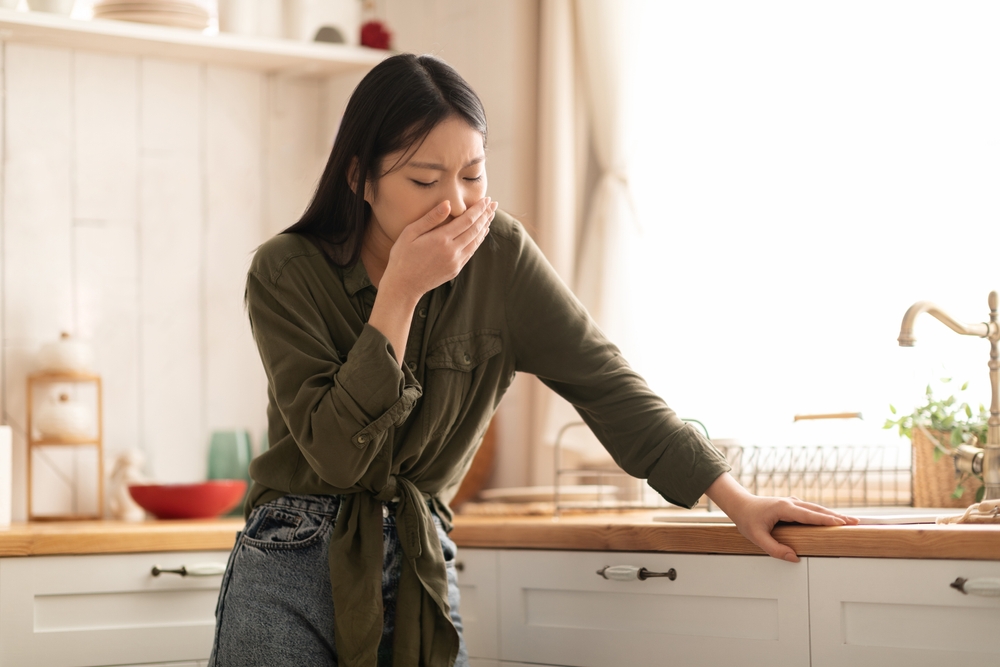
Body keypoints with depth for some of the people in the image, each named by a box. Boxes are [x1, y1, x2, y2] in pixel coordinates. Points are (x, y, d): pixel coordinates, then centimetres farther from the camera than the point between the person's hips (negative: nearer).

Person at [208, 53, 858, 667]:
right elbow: (336, 453, -19)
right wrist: (400, 292, -23)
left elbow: (603, 379, -2)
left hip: (420, 570, 2)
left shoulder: (499, 255, -5)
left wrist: (737, 499, -5)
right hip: (293, 565, -2)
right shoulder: (287, 272, -11)